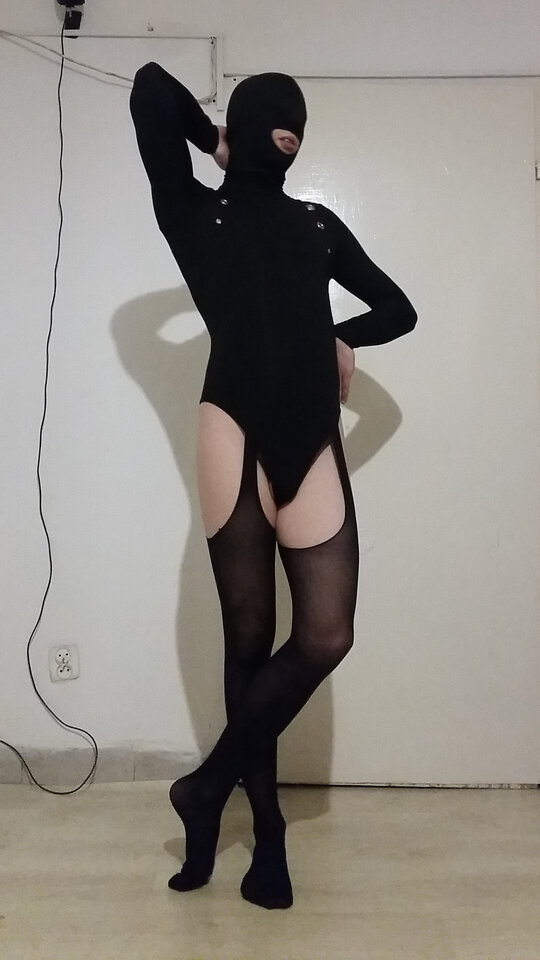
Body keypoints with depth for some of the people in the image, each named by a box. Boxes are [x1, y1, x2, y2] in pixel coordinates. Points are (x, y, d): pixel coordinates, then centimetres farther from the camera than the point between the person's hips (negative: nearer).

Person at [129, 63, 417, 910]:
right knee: (249, 640, 4)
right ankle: (267, 830, 20)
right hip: (238, 434, -4)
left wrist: (338, 336, 12)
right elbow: (151, 87, 2)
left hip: (312, 442, 4)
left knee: (326, 636, -4)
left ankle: (213, 784, 17)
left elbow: (398, 310, 30)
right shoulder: (195, 214, 11)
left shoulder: (319, 225, 22)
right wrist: (211, 141, 17)